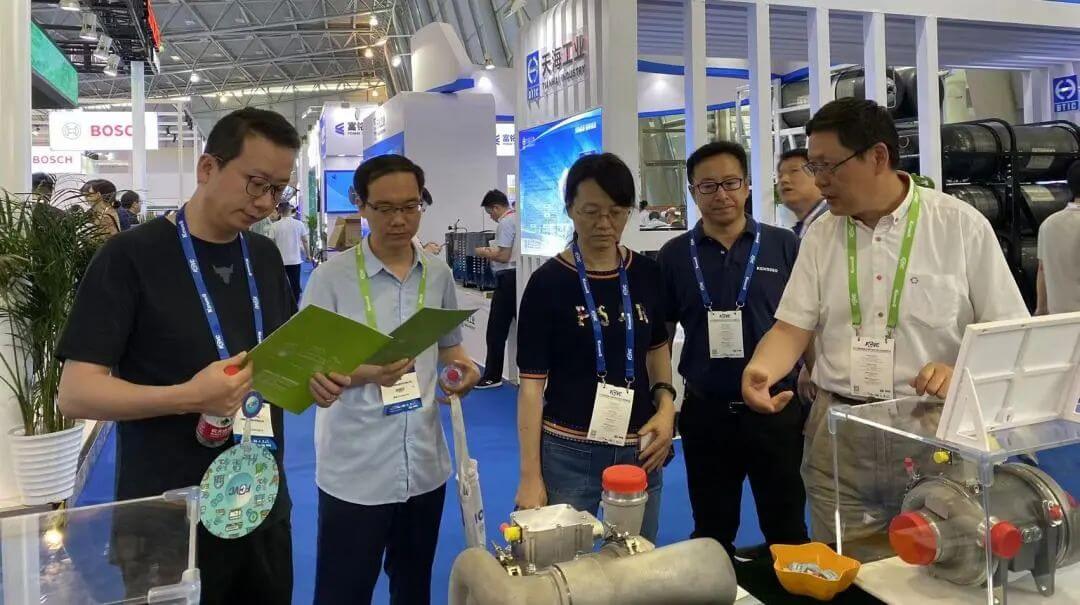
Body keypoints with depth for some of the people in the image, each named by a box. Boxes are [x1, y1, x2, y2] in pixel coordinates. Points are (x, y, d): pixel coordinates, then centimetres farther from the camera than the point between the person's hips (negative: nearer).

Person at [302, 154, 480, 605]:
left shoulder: (438, 274, 3)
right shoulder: (331, 276, -11)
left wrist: (464, 367, -8)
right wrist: (366, 372, -27)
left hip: (425, 465, 5)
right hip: (354, 471, -4)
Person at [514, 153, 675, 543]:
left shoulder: (646, 273, 2)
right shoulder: (548, 282, -9)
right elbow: (532, 382, -8)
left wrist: (666, 405, 0)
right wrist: (530, 475, -11)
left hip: (639, 448, 4)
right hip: (568, 452, -3)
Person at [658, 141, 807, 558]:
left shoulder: (784, 246, -2)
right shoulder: (674, 255, 1)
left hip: (777, 410, -1)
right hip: (705, 413, 1)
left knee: (787, 532, 13)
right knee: (711, 535, 16)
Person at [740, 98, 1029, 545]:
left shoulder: (962, 226, -3)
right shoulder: (821, 235, 6)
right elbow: (792, 327, 1)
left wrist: (962, 375, -22)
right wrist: (760, 370, -19)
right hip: (838, 433, 3)